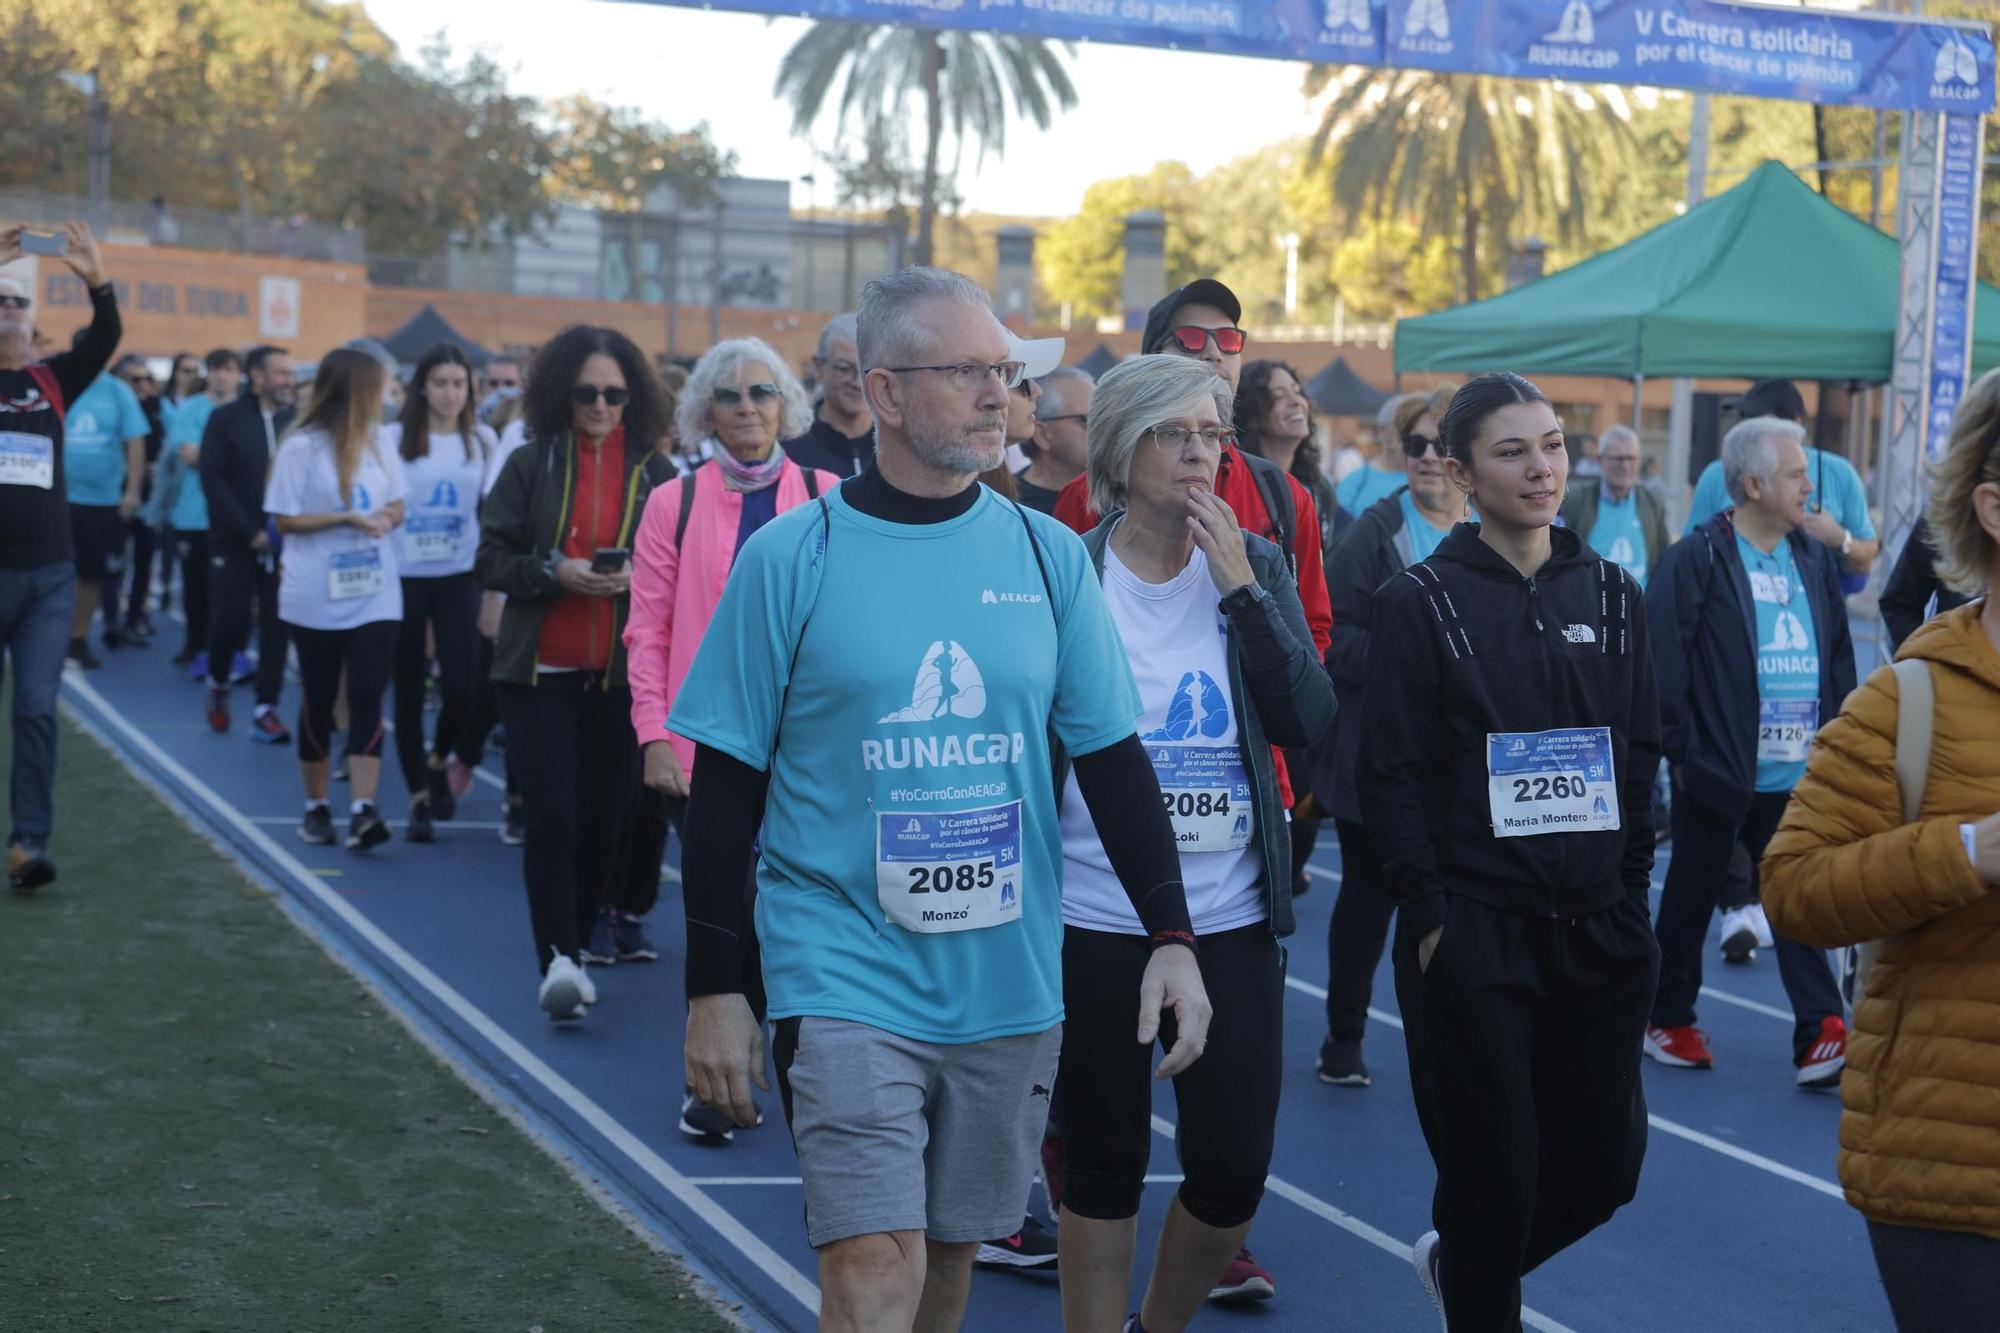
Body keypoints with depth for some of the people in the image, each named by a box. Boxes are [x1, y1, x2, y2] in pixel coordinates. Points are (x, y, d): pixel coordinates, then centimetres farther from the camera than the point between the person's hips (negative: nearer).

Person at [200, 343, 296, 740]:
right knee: (230, 620, -4)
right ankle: (218, 685, 24)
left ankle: (266, 710, 5)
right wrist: (250, 532, -12)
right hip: (234, 540, -2)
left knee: (276, 625, -1)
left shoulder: (295, 422, 7)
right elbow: (212, 481, -6)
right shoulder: (225, 419, -1)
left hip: (283, 541, 2)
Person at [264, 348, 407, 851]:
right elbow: (285, 520, -8)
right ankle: (316, 806, 23)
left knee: (367, 700, -9)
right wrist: (347, 517, -16)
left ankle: (362, 812, -15)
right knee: (318, 702, 8)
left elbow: (396, 507, 13)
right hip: (316, 599, -3)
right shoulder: (301, 447, -7)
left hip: (375, 596, 3)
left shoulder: (378, 441, 8)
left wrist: (384, 518, -10)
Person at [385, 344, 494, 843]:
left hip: (459, 577, 1)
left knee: (461, 688, -8)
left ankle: (437, 760, 23)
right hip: (403, 577, -1)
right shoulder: (393, 439, -1)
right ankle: (418, 798, 16)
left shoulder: (482, 441, 4)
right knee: (409, 691, 5)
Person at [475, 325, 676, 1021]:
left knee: (602, 814, 7)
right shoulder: (530, 465, 2)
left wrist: (638, 577, -11)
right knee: (552, 814, -11)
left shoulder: (655, 473, 5)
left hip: (621, 671, 2)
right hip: (539, 669, -2)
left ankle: (574, 947, 24)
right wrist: (555, 571, -15)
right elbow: (491, 559, 2)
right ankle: (558, 961, -13)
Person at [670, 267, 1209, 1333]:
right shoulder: (791, 557, -5)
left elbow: (1114, 760, 6)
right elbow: (728, 784, -2)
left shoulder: (1047, 554, 3)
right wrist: (713, 986, -3)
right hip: (848, 976, -3)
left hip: (1008, 980, 4)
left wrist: (1172, 934, -2)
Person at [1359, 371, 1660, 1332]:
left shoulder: (1611, 594, 9)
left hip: (1600, 929, 5)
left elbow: (1641, 755, 13)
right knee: (1494, 1171, 0)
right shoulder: (1419, 602, -5)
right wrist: (1426, 917, -11)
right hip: (1474, 933, -5)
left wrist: (1631, 886, 6)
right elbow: (1388, 775, -7)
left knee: (1603, 1163, 9)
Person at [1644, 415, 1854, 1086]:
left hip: (1799, 779, 4)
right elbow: (1662, 662, -14)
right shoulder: (1697, 560, -11)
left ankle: (1820, 1032, 3)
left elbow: (1838, 660, 13)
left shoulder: (1814, 559, 8)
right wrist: (1681, 749, -13)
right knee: (1689, 902, 11)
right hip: (1717, 774, -4)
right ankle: (1668, 1019, 25)